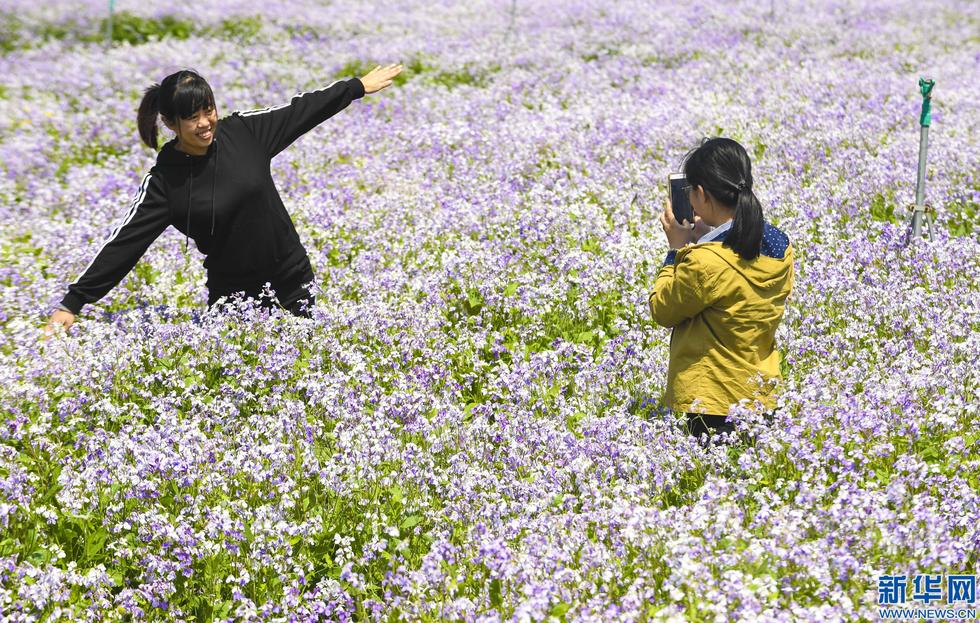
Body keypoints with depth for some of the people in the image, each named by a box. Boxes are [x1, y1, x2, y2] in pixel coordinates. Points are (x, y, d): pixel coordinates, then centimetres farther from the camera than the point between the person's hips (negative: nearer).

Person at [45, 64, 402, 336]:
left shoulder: (243, 131, -6)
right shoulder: (164, 181, -13)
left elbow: (301, 111, 6)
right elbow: (126, 241, -16)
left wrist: (359, 86, 15)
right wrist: (73, 302, -22)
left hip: (292, 279, 2)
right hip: (233, 295, -2)